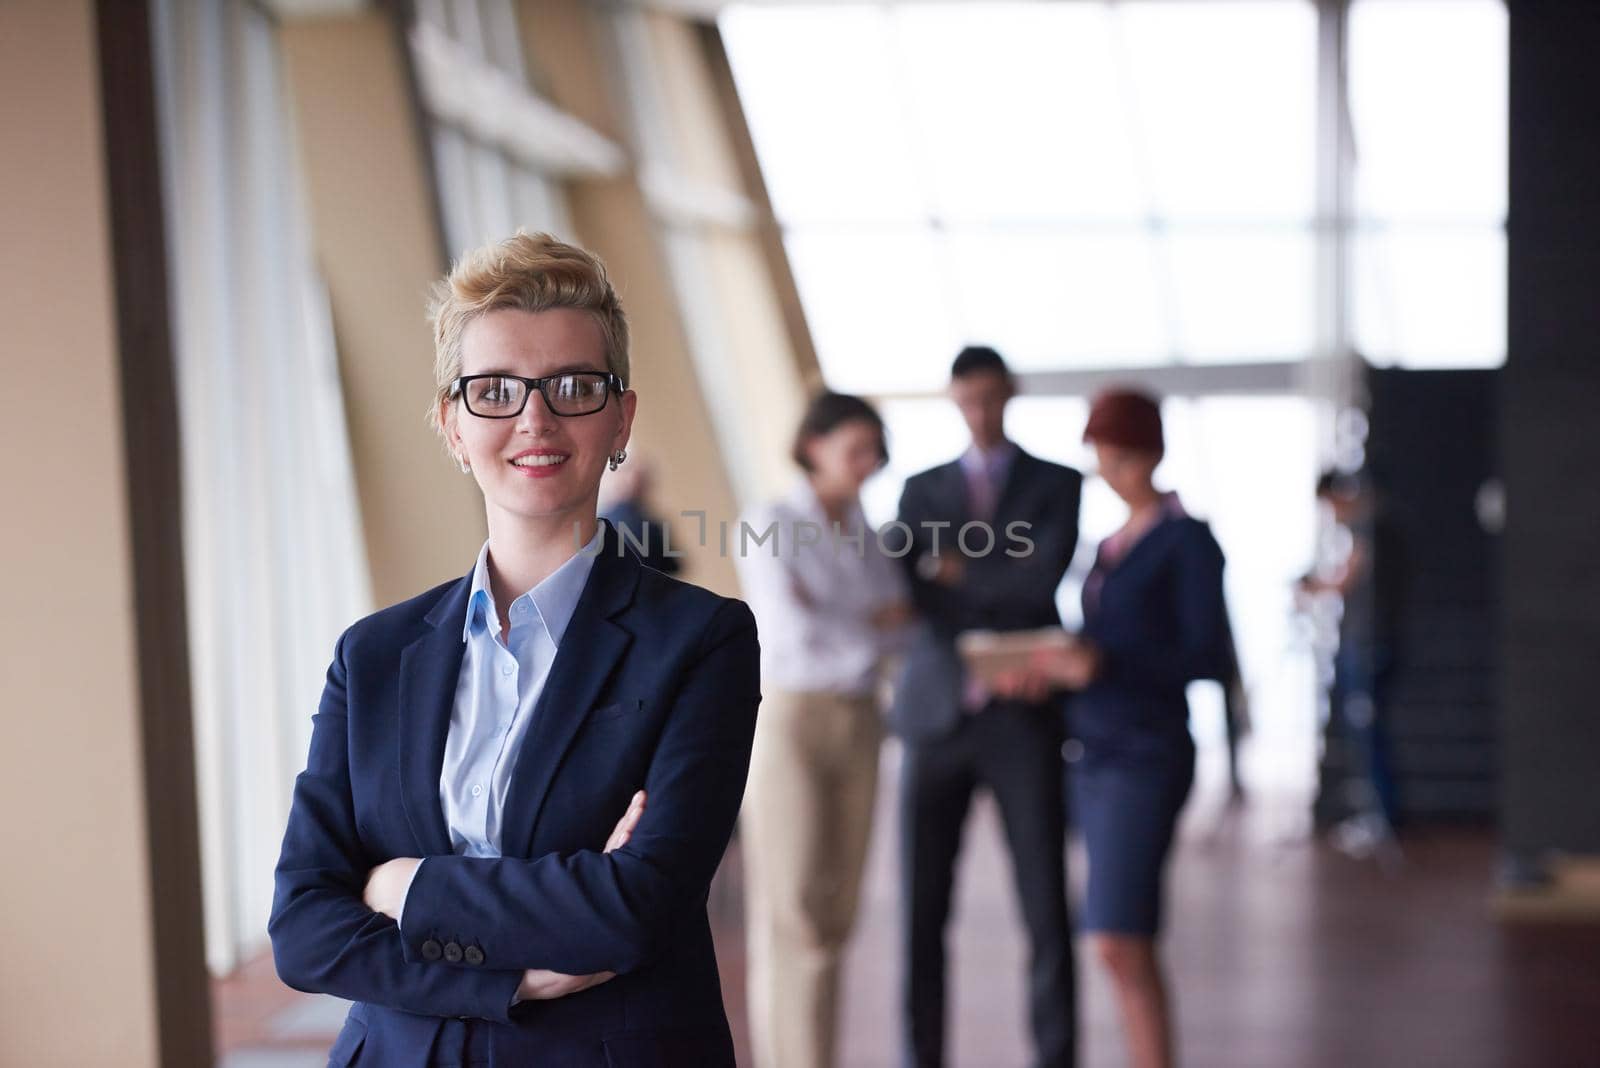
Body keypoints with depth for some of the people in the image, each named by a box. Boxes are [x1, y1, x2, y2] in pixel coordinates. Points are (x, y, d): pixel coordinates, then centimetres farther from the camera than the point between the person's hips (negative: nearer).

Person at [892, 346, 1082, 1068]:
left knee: (1046, 907, -2)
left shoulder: (1058, 484, 7)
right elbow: (904, 594, -1)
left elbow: (1044, 575, -11)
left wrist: (959, 571, -4)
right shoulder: (922, 490, 13)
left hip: (1023, 720, -1)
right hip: (937, 714, 2)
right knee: (923, 908, 2)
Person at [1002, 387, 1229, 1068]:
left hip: (1146, 759, -8)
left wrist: (1102, 662, -23)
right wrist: (1052, 669, 1)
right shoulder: (1114, 544, 17)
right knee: (1127, 945, 10)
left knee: (1118, 942, -15)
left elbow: (1210, 659, -12)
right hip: (1097, 757, 8)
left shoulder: (1189, 541, -6)